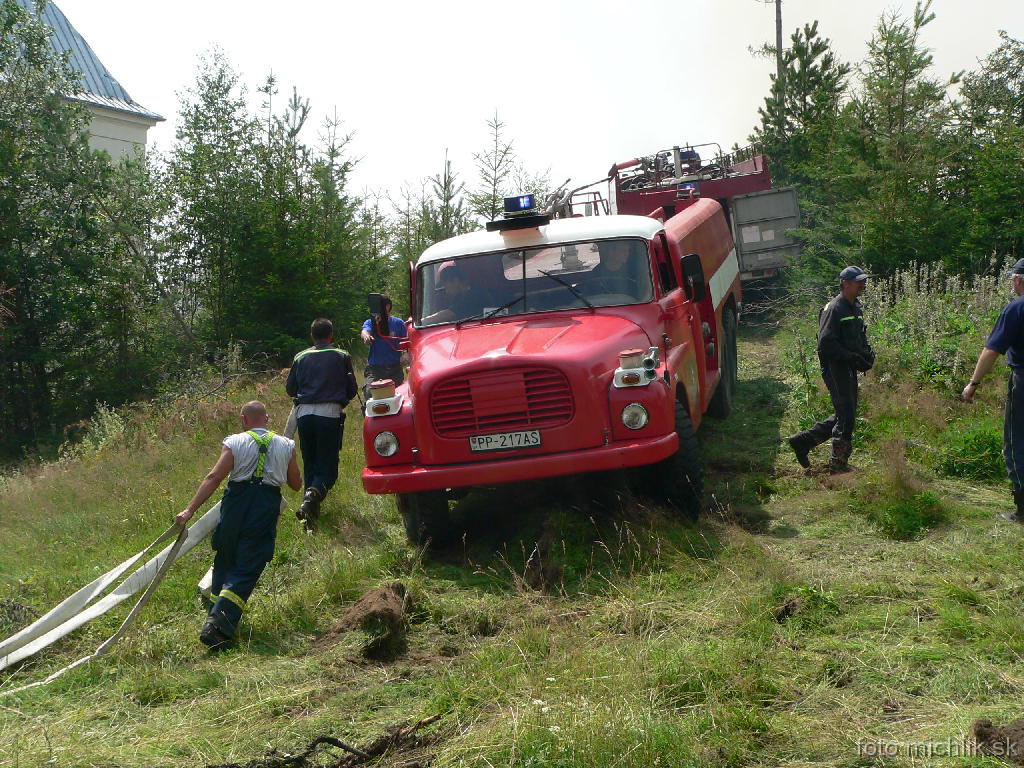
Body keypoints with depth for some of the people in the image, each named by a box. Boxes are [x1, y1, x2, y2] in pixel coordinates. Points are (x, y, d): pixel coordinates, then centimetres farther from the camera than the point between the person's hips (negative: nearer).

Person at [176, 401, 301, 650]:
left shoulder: (234, 442, 2)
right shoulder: (286, 445, 9)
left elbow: (213, 478, -7)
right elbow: (296, 484, 15)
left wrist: (189, 510, -8)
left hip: (236, 502, 0)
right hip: (267, 507, 0)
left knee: (225, 562, 17)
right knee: (246, 571, -1)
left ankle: (215, 618, 24)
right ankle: (220, 625, -14)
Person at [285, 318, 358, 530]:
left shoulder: (300, 358, 11)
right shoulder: (342, 356, 6)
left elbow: (290, 389, 17)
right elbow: (351, 390, 9)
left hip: (304, 414, 3)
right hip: (330, 414, -3)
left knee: (309, 464, 17)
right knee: (328, 466, -2)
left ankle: (312, 509, 14)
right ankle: (312, 496, -29)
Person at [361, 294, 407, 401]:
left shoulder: (398, 323, 4)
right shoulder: (370, 323, 3)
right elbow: (364, 332, -20)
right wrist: (366, 336, -44)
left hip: (394, 368, 1)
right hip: (374, 368, -1)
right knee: (369, 392, -22)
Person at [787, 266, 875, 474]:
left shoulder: (856, 308, 15)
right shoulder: (834, 309, -14)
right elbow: (826, 344, -21)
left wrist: (868, 353, 8)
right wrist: (854, 359, -21)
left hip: (849, 370, 10)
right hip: (835, 368, -10)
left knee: (846, 415, 14)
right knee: (846, 416, -6)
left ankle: (803, 440, 22)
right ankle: (838, 465, 5)